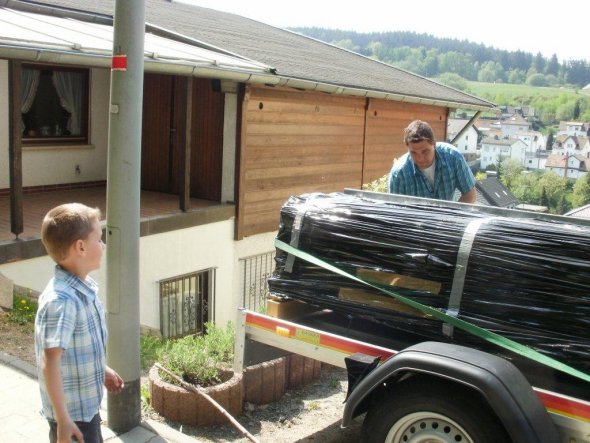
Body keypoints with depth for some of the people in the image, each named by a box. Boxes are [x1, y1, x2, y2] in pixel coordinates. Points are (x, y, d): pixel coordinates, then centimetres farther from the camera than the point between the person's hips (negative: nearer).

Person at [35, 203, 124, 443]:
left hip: (87, 404, 9)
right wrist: (62, 419, -27)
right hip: (71, 412, -9)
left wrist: (103, 370, 22)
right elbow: (50, 363, -30)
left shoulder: (84, 288, 0)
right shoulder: (61, 301, -29)